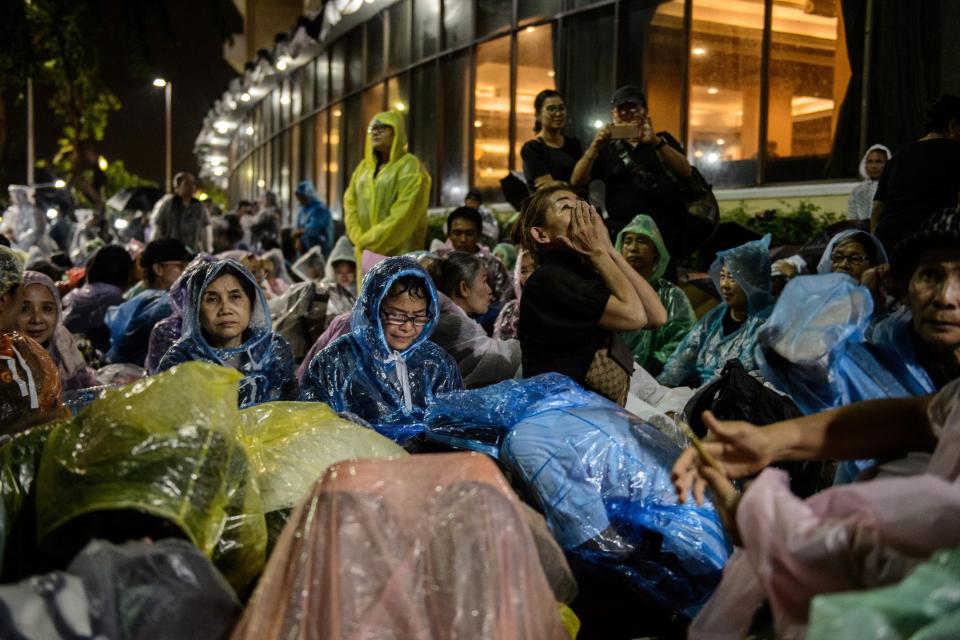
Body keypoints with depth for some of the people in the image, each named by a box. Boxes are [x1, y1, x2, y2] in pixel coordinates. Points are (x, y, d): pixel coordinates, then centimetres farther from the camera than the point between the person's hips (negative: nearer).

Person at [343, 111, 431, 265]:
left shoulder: (409, 166, -5)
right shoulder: (364, 166, 16)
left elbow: (404, 214, -14)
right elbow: (350, 202, 11)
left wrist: (370, 241, -14)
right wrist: (360, 239, -5)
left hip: (398, 253, -6)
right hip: (367, 252, 6)